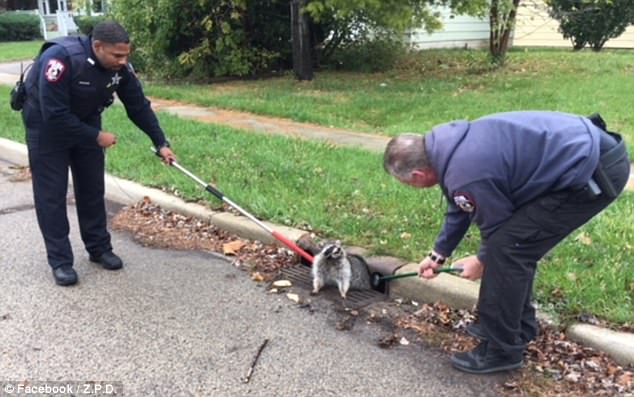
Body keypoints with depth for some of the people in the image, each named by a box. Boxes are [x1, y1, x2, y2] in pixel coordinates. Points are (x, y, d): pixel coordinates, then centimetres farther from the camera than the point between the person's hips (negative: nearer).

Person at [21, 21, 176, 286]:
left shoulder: (119, 67, -17)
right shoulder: (61, 58, -36)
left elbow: (138, 106, -7)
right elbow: (55, 114, -35)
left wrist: (160, 143, -9)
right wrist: (97, 137, -27)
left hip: (86, 123, 6)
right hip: (47, 126, -5)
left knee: (92, 188, 9)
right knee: (52, 194, -3)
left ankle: (99, 248, 21)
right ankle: (60, 261, 5)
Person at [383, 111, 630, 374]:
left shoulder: (465, 174, -24)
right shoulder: (447, 143, 6)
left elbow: (497, 224, -8)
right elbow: (460, 207, 21)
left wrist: (482, 260, 12)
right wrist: (439, 253, 29)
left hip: (593, 172, -10)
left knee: (508, 248, -9)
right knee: (514, 243, 16)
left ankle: (501, 351, 5)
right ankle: (518, 326, 32)